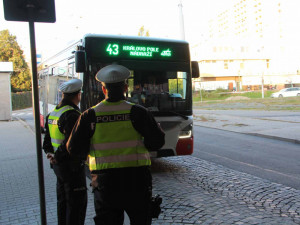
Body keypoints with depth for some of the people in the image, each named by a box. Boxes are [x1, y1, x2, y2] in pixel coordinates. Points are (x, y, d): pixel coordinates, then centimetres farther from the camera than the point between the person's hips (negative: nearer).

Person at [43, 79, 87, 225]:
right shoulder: (72, 114, -20)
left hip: (58, 165, 9)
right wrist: (57, 157, -14)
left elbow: (47, 139, 16)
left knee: (63, 200, 21)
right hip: (72, 165, -9)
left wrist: (49, 153, 6)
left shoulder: (53, 113, 11)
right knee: (77, 202, 1)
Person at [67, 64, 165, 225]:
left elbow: (74, 149, -4)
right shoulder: (137, 112, -7)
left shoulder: (90, 116, -5)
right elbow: (157, 141, -6)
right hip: (136, 181, 0)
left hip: (104, 183, 1)